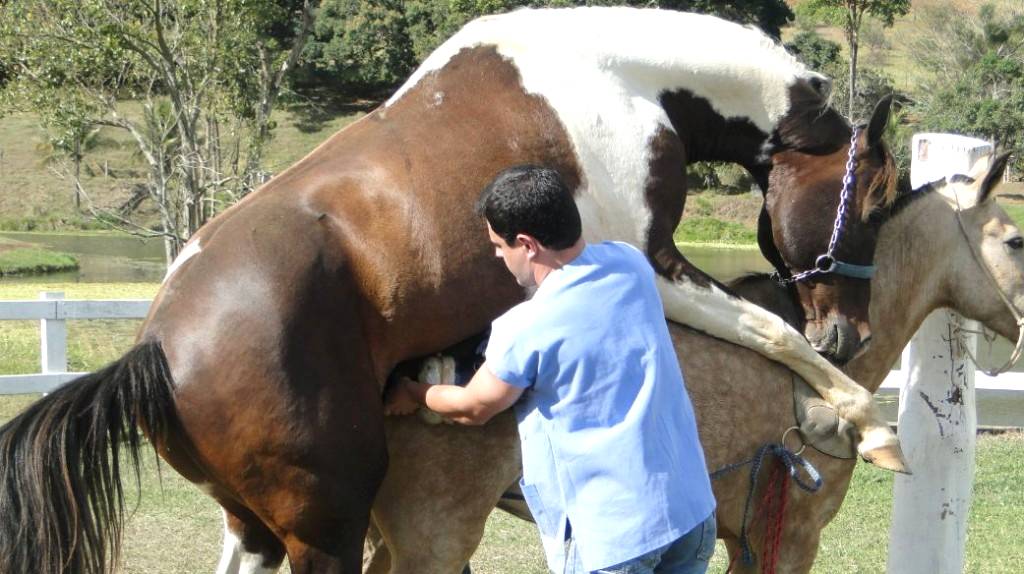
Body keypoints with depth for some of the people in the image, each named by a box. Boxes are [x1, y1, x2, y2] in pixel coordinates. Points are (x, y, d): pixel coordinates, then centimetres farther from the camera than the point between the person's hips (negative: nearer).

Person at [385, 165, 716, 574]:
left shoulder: (525, 330, -16)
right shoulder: (631, 265, 2)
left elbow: (473, 408, 3)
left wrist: (413, 394, 23)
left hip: (612, 535, -7)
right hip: (693, 509, 7)